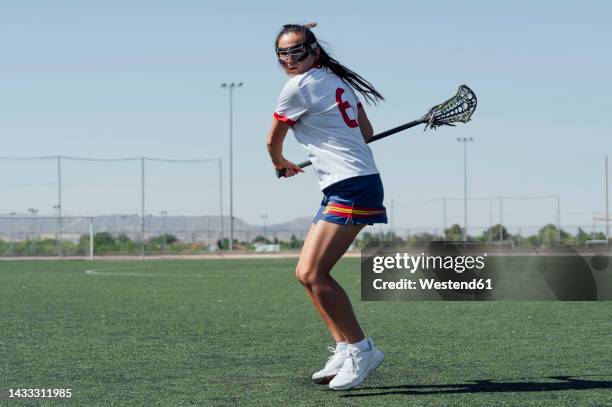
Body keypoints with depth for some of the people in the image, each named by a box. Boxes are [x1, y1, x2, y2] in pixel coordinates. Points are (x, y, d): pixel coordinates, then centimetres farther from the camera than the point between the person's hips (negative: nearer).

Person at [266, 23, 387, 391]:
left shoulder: (298, 87, -9)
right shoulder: (337, 80, 16)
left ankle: (361, 350, -10)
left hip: (350, 187, -10)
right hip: (349, 185, 10)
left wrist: (282, 164, 26)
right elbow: (366, 132, 23)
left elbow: (273, 142, 5)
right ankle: (345, 350, 7)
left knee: (313, 274, -16)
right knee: (307, 273, 8)